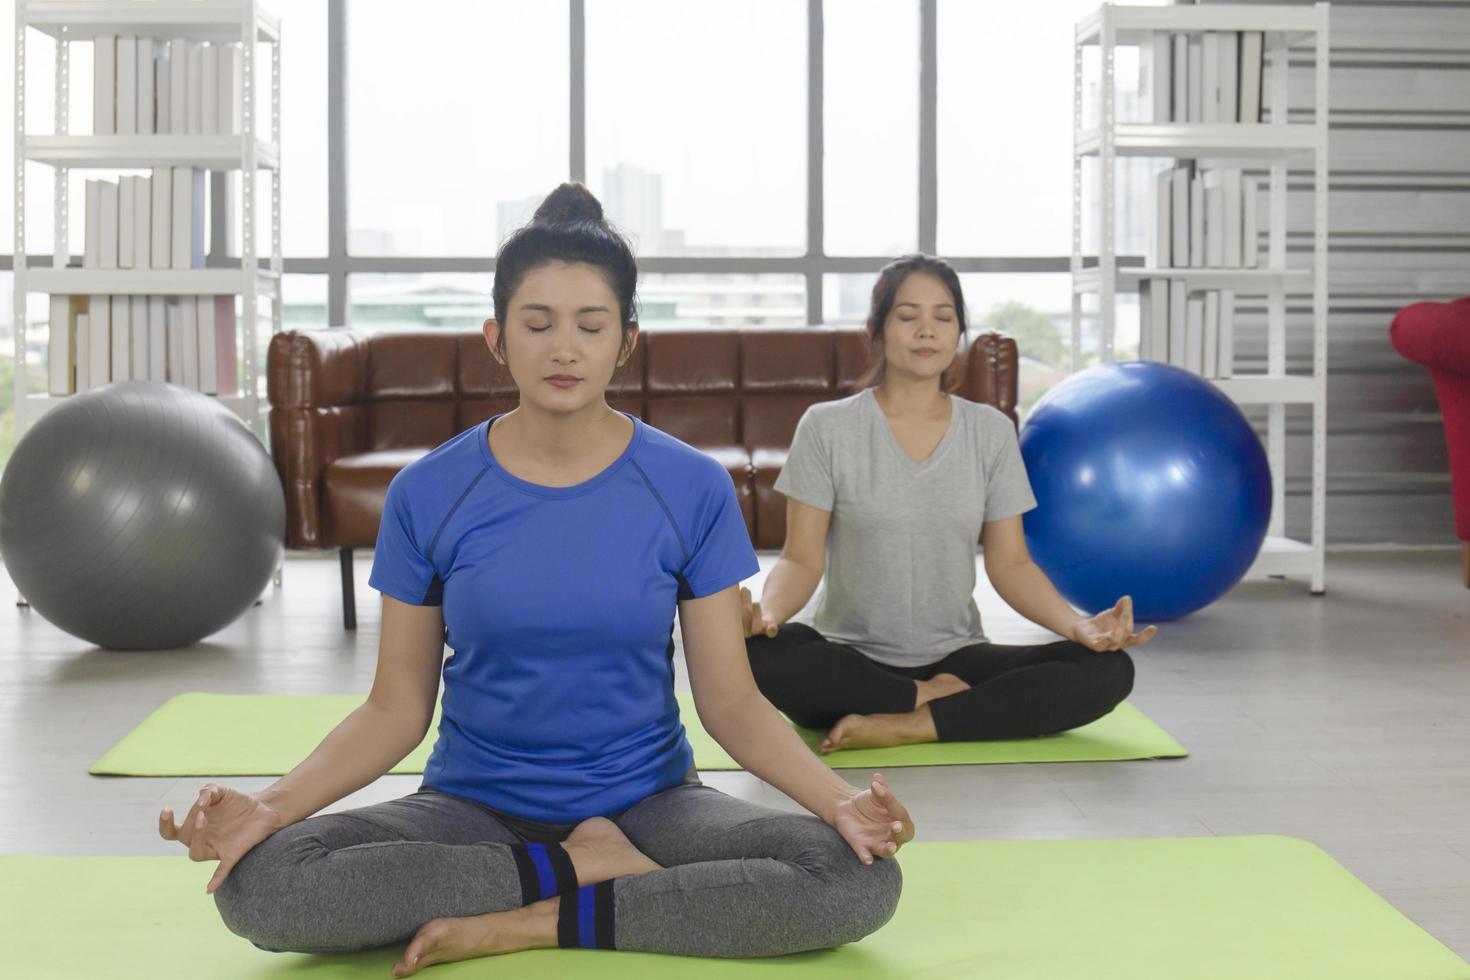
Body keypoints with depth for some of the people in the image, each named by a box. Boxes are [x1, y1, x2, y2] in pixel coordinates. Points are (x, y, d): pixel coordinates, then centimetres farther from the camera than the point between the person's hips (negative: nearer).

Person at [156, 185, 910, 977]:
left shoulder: (692, 488, -4)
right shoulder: (426, 494, -2)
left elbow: (731, 701, -3)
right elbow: (396, 708, 0)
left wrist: (836, 798, -22)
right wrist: (270, 806, -18)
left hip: (648, 800, 0)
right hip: (474, 807, 1)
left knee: (861, 881, -27)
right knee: (259, 886, -27)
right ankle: (586, 870, -13)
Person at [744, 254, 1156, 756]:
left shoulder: (991, 432, 5)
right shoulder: (827, 427, -3)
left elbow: (1010, 563, 4)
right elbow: (802, 559, -6)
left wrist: (1077, 624, -16)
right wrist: (767, 613, -29)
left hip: (955, 658, 3)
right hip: (851, 661, -2)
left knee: (1108, 670, -22)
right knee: (758, 655, -36)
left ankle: (905, 727, -26)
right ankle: (932, 699, -16)